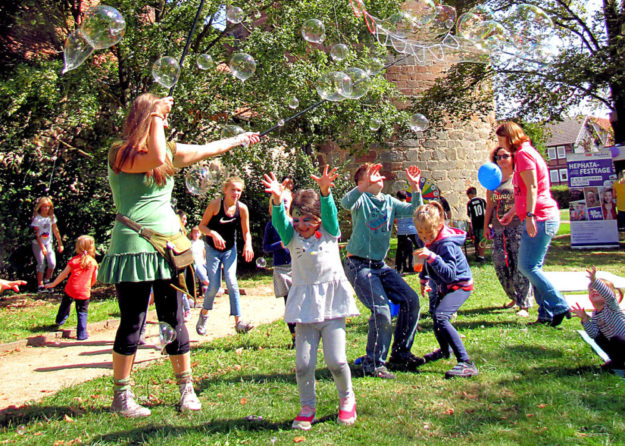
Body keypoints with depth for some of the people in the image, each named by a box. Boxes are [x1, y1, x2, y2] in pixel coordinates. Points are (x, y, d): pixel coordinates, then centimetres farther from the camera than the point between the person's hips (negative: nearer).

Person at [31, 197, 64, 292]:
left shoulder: (51, 216, 1)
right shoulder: (37, 218, -13)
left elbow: (55, 230, 8)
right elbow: (36, 234, -13)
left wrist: (60, 244, 9)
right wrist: (42, 247, -18)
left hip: (48, 243, 4)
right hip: (38, 244, -4)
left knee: (52, 264, -6)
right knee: (41, 264, -6)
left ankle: (47, 282, 15)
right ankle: (40, 286, 4)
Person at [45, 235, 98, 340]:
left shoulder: (74, 260, -2)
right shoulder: (93, 262, 1)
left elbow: (63, 274, 4)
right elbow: (94, 279, 8)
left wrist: (53, 284, 17)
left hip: (71, 289, 0)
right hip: (84, 292, 0)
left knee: (65, 304, 28)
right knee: (82, 312, 8)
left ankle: (59, 321, 46)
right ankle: (81, 334, 4)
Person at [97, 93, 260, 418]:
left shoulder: (169, 151, 14)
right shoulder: (120, 153, -6)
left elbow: (206, 150, 27)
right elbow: (155, 158, -26)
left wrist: (239, 139, 37)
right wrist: (156, 114, -13)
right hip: (134, 245, -5)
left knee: (174, 320, 7)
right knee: (132, 323, 1)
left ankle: (187, 390, 18)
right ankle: (121, 396, 15)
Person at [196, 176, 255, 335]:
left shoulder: (242, 209, -11)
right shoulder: (215, 204, -18)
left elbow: (246, 232, -2)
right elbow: (202, 226, -11)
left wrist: (248, 244, -22)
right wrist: (213, 234, -30)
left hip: (230, 249, 2)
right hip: (213, 249, -2)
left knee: (231, 281, -13)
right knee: (214, 285, -3)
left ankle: (238, 321, -14)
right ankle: (204, 314, 25)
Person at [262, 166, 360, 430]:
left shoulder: (329, 232, 7)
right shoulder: (292, 238, 7)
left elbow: (329, 212, -12)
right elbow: (280, 221, -11)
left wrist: (325, 191, -31)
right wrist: (277, 199, -30)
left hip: (332, 303, -1)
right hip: (305, 306, 1)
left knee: (336, 360, -5)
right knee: (303, 363, -4)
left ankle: (347, 399, 23)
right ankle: (307, 407, 20)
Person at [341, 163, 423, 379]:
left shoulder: (389, 201, 12)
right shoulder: (361, 199, -7)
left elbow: (414, 210, 6)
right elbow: (346, 203, -29)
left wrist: (415, 186, -6)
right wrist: (366, 185, -42)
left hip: (380, 264, 7)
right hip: (359, 265, -7)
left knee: (411, 300, 1)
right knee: (381, 309, -18)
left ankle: (400, 355, 16)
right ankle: (373, 365, -1)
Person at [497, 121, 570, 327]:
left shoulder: (523, 154, -9)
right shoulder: (525, 153, 22)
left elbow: (532, 188, -19)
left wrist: (529, 216, -25)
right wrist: (512, 213, 30)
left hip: (540, 218, -10)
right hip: (545, 218, 10)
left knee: (527, 266, -9)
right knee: (532, 267, 10)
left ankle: (559, 307, -3)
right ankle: (546, 314, 11)